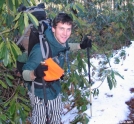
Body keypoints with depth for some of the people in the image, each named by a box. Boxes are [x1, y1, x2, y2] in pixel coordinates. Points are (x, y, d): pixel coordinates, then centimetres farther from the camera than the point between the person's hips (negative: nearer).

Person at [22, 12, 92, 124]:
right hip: (40, 92, -7)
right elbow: (25, 73, -29)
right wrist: (35, 73, -51)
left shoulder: (61, 42, -13)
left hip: (55, 88, 7)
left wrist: (81, 46, 1)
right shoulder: (41, 49, -34)